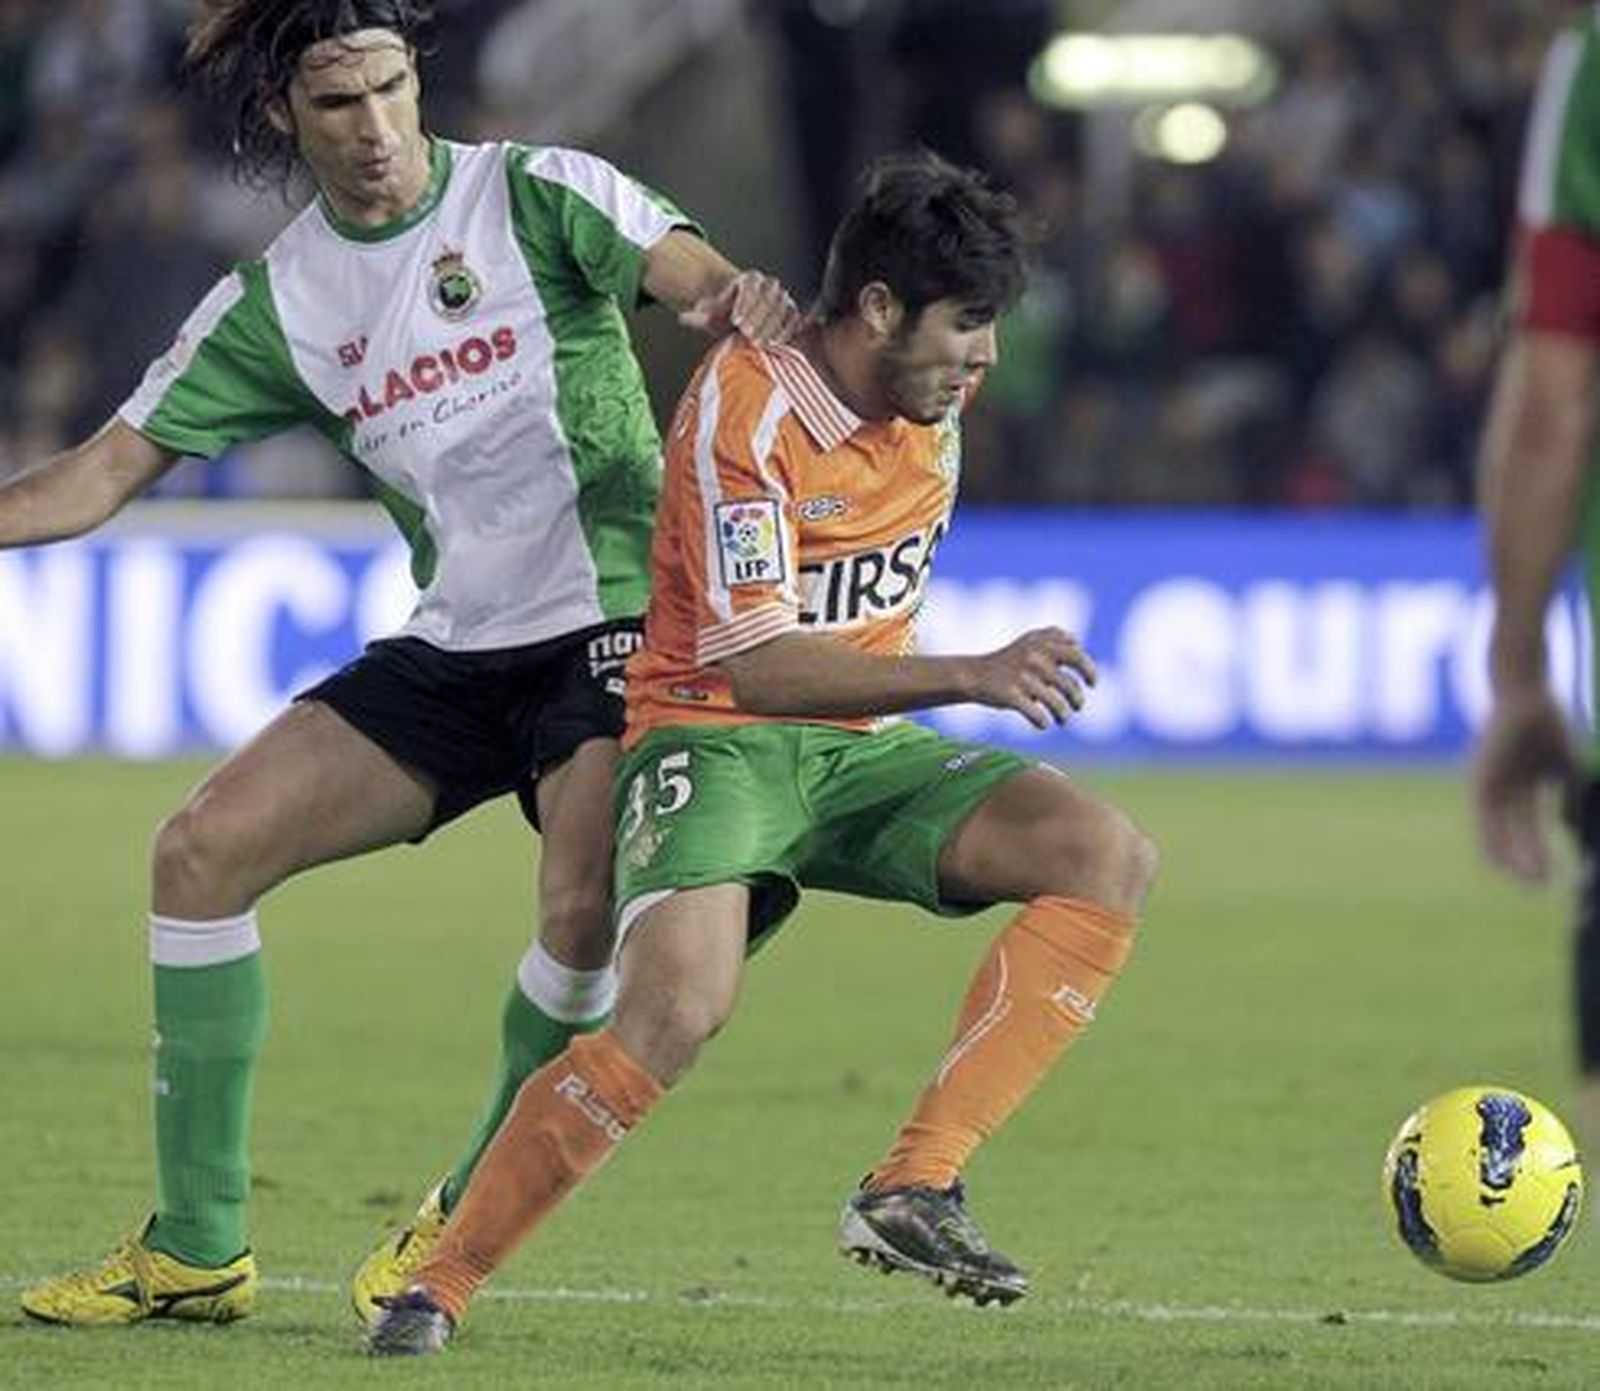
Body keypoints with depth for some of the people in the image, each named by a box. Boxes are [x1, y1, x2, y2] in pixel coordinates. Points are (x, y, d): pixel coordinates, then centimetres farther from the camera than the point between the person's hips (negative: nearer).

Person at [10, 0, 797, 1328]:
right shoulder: (274, 304, 5)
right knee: (202, 850, -7)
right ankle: (196, 1248, -1)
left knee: (586, 912, -27)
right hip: (451, 649, 5)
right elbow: (106, 472, 6)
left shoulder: (537, 194, -6)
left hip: (614, 616, -5)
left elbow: (702, 277, -19)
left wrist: (751, 300, -44)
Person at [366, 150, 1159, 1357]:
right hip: (716, 737, -7)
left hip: (856, 751, 7)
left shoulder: (933, 397, 3)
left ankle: (915, 1190, -21)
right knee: (678, 1008, -33)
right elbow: (756, 666, -29)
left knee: (1110, 858, -16)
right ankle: (440, 1285, -14)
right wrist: (973, 676, -36)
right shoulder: (745, 409, -20)